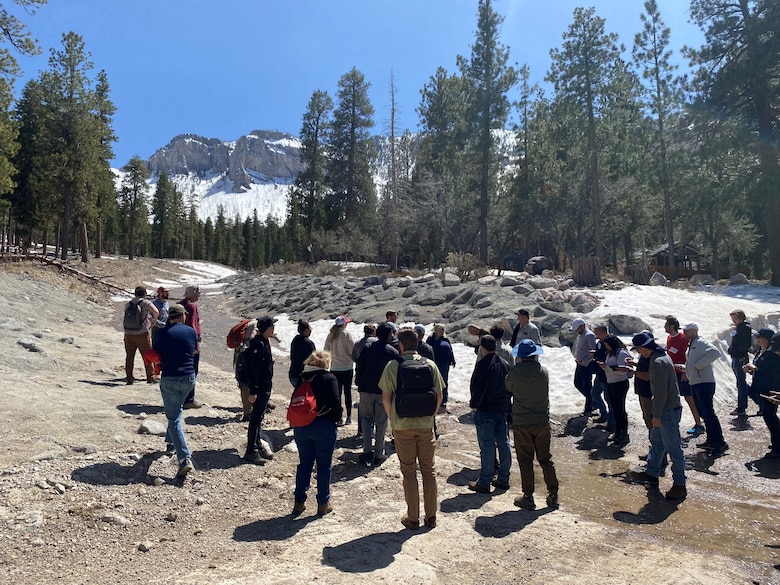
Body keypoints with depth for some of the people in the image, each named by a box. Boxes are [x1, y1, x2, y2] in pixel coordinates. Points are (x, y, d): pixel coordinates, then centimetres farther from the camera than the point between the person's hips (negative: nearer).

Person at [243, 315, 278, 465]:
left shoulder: (264, 342, 11)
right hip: (260, 388, -10)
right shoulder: (258, 344, -20)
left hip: (265, 387, 10)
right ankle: (251, 451, 4)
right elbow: (254, 369, -23)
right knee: (256, 418, -3)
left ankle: (258, 446, 29)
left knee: (259, 417, 18)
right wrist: (253, 391, -24)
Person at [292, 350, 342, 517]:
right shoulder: (329, 378, -6)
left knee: (304, 464, 15)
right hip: (324, 426, -4)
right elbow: (336, 403, -14)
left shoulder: (302, 378, 9)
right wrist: (336, 418, 2)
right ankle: (323, 504, 15)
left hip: (301, 426, 5)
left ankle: (299, 503, 20)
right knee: (324, 465, 8)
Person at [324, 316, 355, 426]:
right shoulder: (346, 335, -12)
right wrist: (351, 358, 8)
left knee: (337, 393, 8)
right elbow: (353, 351, -12)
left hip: (334, 368, 3)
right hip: (347, 368, -2)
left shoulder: (330, 336, -2)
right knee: (347, 392, 9)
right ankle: (349, 417, 15)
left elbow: (326, 350, 6)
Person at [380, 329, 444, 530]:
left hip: (402, 426, -2)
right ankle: (431, 516, 21)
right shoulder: (430, 365, -1)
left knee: (409, 472, 9)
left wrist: (392, 420, 7)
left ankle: (413, 518, 17)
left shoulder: (393, 366, -8)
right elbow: (439, 395, 2)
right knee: (429, 470, 13)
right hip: (426, 425, 2)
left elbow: (386, 397, -7)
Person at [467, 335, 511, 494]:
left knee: (487, 446, -2)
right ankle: (503, 479, 23)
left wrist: (474, 404, -7)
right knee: (503, 443, 13)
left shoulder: (483, 364, -17)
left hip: (485, 411, -7)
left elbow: (478, 387, -20)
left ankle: (484, 483, 6)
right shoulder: (505, 363, 7)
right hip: (502, 409, 8)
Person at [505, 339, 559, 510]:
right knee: (545, 459, 15)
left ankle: (528, 498, 14)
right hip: (543, 422, 3)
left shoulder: (514, 373, -14)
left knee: (525, 461, 8)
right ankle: (553, 496, 21)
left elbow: (507, 390, 1)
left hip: (521, 423, -3)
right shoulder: (544, 371, -5)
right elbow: (544, 393, 8)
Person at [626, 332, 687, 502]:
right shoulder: (660, 356, 8)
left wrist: (657, 415, -20)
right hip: (666, 409, 11)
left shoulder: (658, 362, -24)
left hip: (668, 411, -11)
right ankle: (652, 473, 34)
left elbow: (661, 391, -24)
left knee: (673, 447, -2)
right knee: (656, 441, 20)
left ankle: (680, 485, 8)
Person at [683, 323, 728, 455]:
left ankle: (721, 443, -2)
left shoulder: (701, 343, -12)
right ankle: (711, 441, 23)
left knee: (708, 413, -9)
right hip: (694, 383, 10)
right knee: (703, 413, 14)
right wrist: (687, 371, 11)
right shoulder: (691, 345, 17)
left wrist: (699, 365, -25)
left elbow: (715, 353, -28)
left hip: (704, 383, -10)